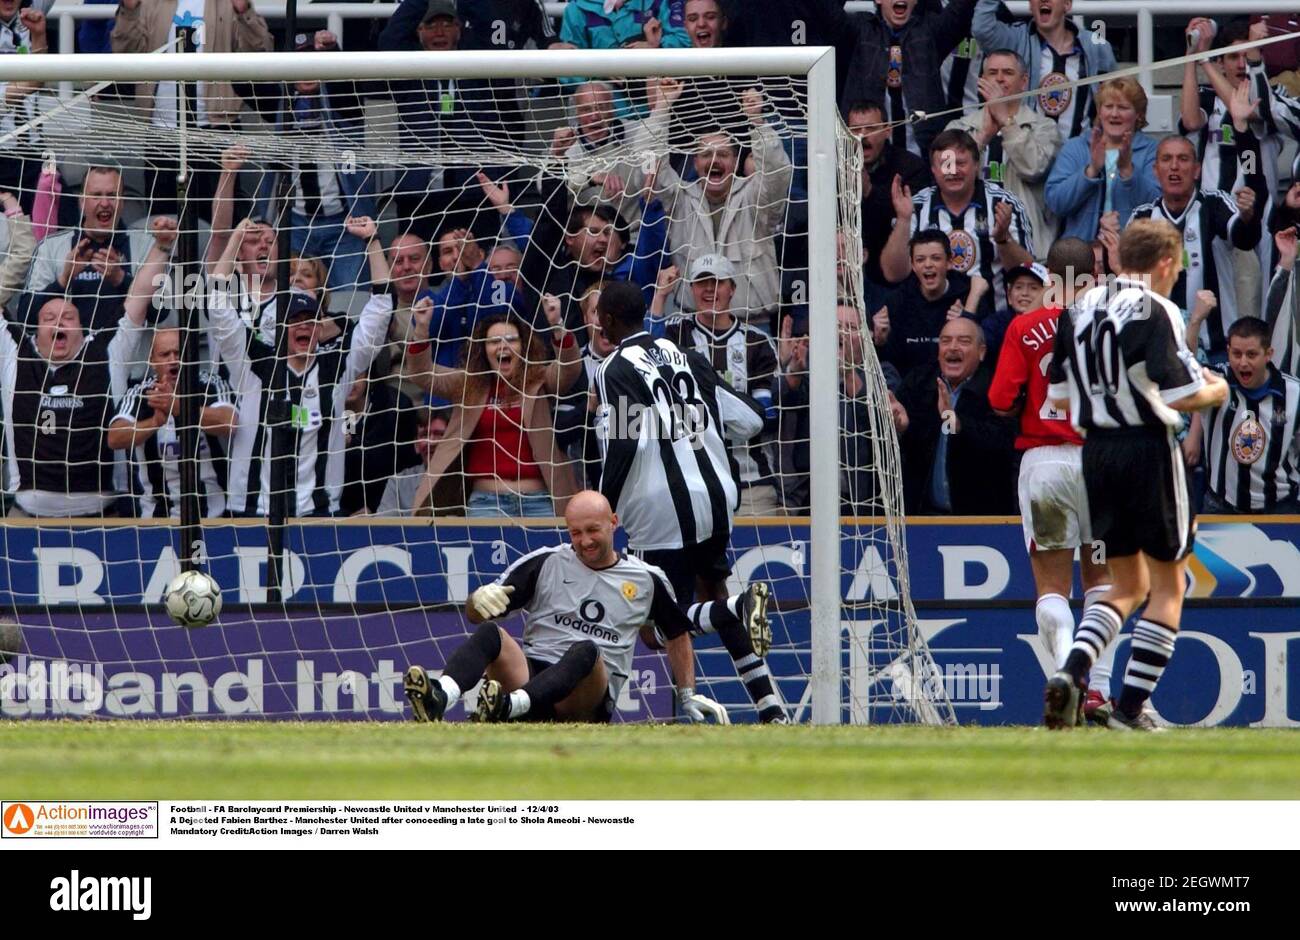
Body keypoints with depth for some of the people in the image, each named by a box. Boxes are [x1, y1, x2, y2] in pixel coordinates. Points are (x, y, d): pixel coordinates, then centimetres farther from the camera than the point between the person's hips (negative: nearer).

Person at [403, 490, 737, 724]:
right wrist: (479, 600, -16)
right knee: (490, 633, -29)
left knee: (587, 650, -36)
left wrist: (688, 697, 27)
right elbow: (473, 615, 9)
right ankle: (439, 699, -60)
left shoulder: (647, 581, 15)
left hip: (590, 701, -1)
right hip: (530, 674, 1)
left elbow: (677, 633, 31)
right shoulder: (544, 564, 12)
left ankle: (508, 707, -62)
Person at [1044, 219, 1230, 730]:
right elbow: (1181, 395, -17)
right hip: (1150, 452, -6)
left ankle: (1071, 671, -7)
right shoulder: (1154, 311, -12)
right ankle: (1130, 708, 1)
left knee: (1128, 585, 16)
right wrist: (1216, 391, 4)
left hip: (1096, 452, 6)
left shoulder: (1078, 310, 8)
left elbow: (1059, 396, 11)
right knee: (1168, 583, 7)